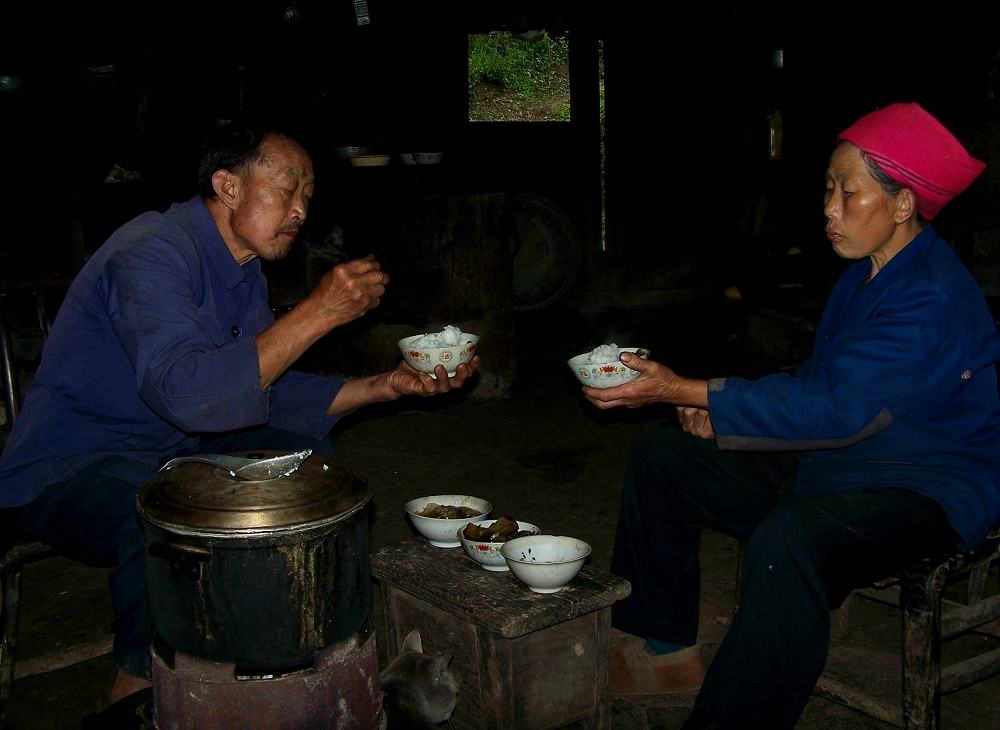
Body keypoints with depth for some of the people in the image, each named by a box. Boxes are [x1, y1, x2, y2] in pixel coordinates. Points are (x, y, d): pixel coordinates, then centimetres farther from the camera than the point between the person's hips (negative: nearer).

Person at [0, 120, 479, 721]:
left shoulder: (245, 270, 7)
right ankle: (136, 689, -14)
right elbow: (183, 391, -38)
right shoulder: (153, 252, -23)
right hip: (65, 468, -9)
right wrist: (317, 314, -33)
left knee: (308, 454, 0)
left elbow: (266, 390, 10)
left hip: (169, 453, 9)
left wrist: (387, 385, -2)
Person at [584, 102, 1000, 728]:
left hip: (929, 489, -10)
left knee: (787, 540, -42)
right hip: (835, 461, 10)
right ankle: (665, 646, 14)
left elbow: (835, 405, -30)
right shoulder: (866, 273, 8)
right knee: (659, 457, 9)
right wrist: (725, 413, -5)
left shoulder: (935, 299, -22)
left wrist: (682, 390, -31)